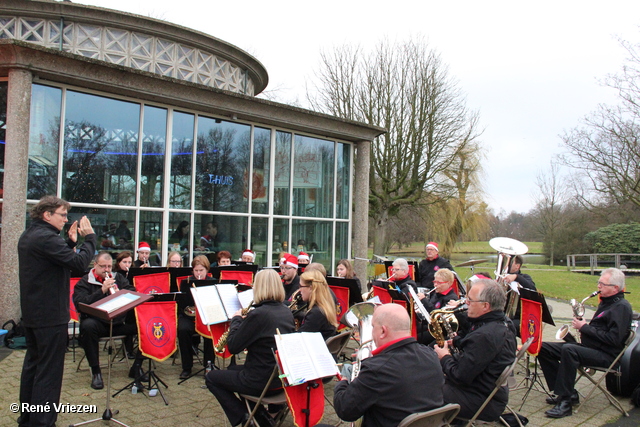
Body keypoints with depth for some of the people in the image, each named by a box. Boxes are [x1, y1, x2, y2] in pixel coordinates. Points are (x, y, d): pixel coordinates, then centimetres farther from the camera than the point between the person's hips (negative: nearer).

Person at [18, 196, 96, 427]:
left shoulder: (28, 236, 12)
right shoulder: (46, 237, -20)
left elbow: (58, 259, 17)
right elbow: (80, 263, -25)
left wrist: (71, 241, 6)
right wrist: (89, 236, -14)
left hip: (32, 312, 11)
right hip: (50, 315, -10)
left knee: (32, 364, 18)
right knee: (49, 370, -3)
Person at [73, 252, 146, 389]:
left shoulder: (119, 278, 17)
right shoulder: (84, 282, 5)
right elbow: (80, 304, -12)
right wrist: (102, 290, -19)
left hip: (120, 322, 3)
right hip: (98, 322, -3)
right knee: (87, 326, -37)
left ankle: (137, 366, -4)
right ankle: (95, 371, -22)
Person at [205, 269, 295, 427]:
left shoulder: (258, 314, -23)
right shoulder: (287, 312, 0)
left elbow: (233, 347, -15)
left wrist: (236, 319, -2)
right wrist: (246, 320, 8)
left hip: (262, 382, -7)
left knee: (211, 378, 15)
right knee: (233, 369, 32)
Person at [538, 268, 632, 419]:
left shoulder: (621, 307, -12)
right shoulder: (606, 301, 18)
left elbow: (614, 339, -22)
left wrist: (585, 327, -15)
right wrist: (582, 325, 6)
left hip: (606, 354, -10)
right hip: (589, 346, 10)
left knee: (568, 350, -38)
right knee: (543, 348, -5)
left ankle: (565, 402, -32)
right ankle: (567, 393, -1)